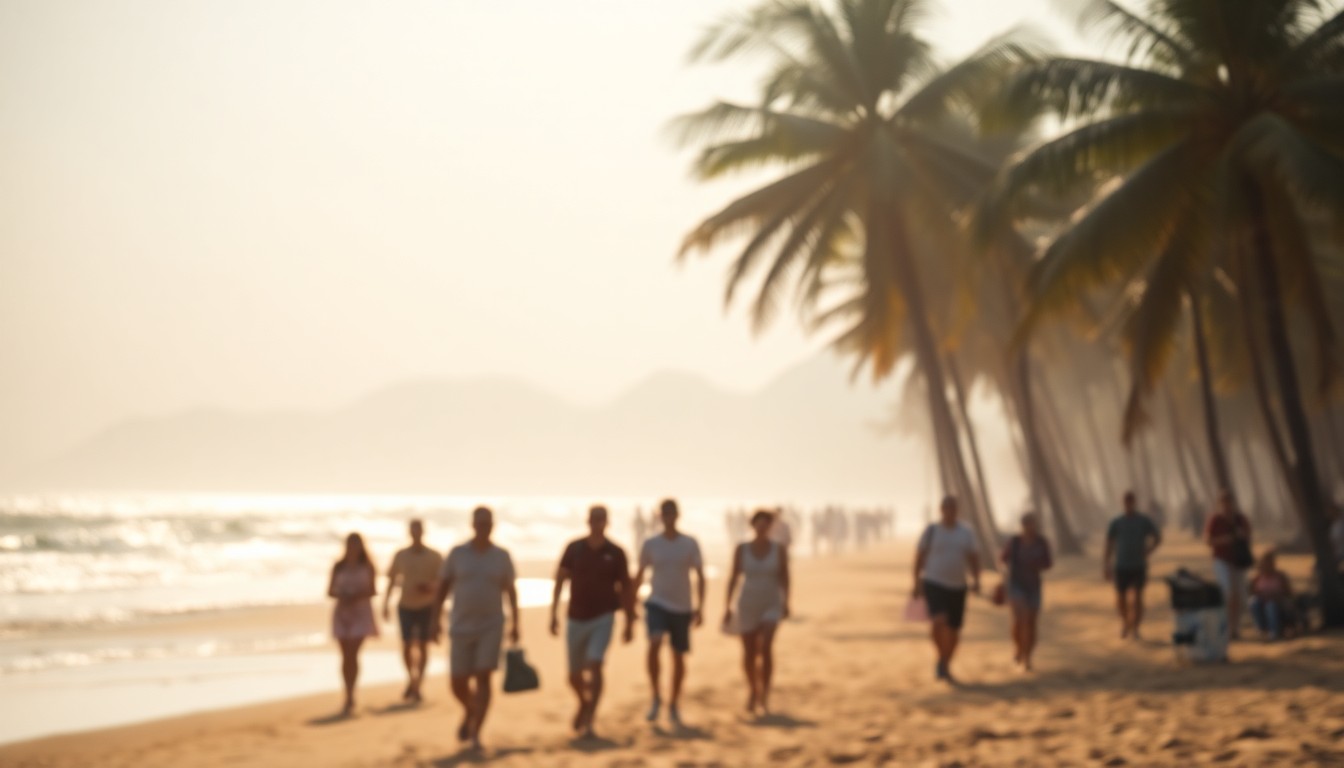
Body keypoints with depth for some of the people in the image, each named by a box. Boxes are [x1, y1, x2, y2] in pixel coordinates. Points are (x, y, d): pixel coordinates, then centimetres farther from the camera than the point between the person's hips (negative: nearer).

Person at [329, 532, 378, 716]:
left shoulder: (367, 566, 3)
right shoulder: (338, 567, 6)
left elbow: (372, 590, 6)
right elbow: (330, 591, 7)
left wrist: (358, 596, -14)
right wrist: (341, 595, -14)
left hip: (361, 613, -2)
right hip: (342, 612, 2)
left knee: (352, 654, -13)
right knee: (346, 656, 4)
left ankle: (349, 699, -13)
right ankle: (350, 697, 14)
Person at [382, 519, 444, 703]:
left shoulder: (434, 557, -1)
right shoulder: (400, 556, 4)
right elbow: (392, 581, 12)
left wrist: (430, 587, -19)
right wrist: (386, 604, 7)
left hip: (427, 607, -1)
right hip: (406, 606, 1)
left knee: (422, 645, -4)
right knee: (407, 645, -4)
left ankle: (417, 685, 2)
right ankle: (411, 680, 18)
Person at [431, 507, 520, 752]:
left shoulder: (502, 556, 0)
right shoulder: (457, 553, -1)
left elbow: (511, 591, 9)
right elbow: (442, 587, 3)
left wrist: (515, 625, 6)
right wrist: (437, 621, -4)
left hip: (491, 626, -1)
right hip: (461, 628, 1)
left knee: (483, 678, -14)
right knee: (457, 683, 5)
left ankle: (475, 734, -12)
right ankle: (470, 711, 39)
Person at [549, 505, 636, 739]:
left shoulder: (616, 553, -3)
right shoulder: (574, 548, -1)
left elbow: (625, 589, 3)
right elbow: (560, 580, -3)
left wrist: (630, 623, 4)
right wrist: (554, 612, -12)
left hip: (603, 618, -2)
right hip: (576, 619, 2)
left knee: (595, 665, -20)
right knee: (575, 675, 12)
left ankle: (588, 722, -19)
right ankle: (584, 704, 44)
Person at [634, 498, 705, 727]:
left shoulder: (690, 544, -1)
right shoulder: (650, 544, 1)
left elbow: (700, 576, 0)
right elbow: (639, 575, 10)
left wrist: (699, 607, -9)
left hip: (682, 607, 1)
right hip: (657, 604, -1)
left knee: (679, 657, 8)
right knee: (654, 644, -26)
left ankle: (673, 706, 24)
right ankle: (656, 697, -12)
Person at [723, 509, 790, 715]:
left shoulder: (780, 549, -4)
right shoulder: (741, 549, -3)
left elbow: (784, 578, 0)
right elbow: (733, 577, -1)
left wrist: (785, 603, -7)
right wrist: (727, 607, -3)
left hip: (771, 606, -1)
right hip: (747, 606, 1)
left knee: (766, 646, -23)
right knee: (749, 653, 7)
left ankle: (765, 696, -16)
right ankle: (753, 691, 33)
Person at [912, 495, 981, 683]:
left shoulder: (966, 533, 5)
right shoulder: (931, 531, -4)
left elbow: (973, 558, 5)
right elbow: (919, 556, -2)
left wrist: (976, 580, -12)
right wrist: (917, 583, -9)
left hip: (957, 588, 4)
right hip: (934, 584, -4)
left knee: (954, 631, 7)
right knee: (939, 622, -27)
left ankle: (945, 668, 26)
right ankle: (942, 661, -9)